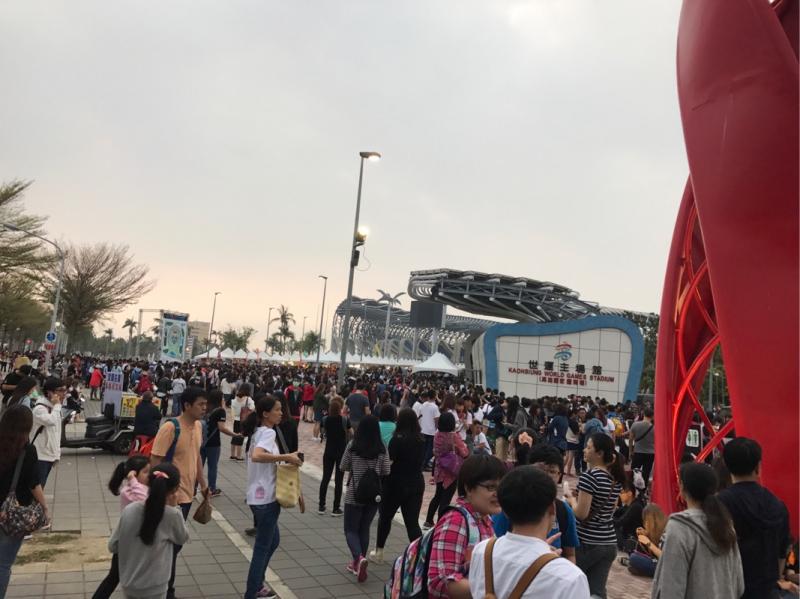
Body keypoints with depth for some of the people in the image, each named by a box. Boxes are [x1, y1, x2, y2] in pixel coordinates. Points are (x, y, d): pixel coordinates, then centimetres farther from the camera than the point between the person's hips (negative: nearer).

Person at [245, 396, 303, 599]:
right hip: (266, 498, -10)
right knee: (262, 547, 2)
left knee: (273, 541, 23)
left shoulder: (259, 432, 12)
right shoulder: (269, 432, -18)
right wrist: (286, 457, -31)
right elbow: (256, 456, -36)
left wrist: (285, 459, 11)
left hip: (260, 496, 10)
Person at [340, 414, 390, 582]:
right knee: (364, 529, 18)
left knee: (351, 530, 8)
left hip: (354, 494, -3)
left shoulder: (352, 446, -11)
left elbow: (343, 467, -1)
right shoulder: (382, 449, -6)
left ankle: (359, 558, -15)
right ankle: (358, 563, 22)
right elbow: (386, 472, -1)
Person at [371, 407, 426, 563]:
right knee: (412, 521, 7)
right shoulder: (421, 440, 0)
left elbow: (388, 461, -16)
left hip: (397, 484, -4)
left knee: (385, 517, 17)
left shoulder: (397, 439, -16)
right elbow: (420, 461, 10)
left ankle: (379, 553, 30)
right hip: (417, 484, 4)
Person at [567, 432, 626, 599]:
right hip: (609, 543, 6)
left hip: (587, 542, -6)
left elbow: (581, 513, -21)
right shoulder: (616, 478, 4)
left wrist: (572, 500, -1)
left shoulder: (589, 476, -19)